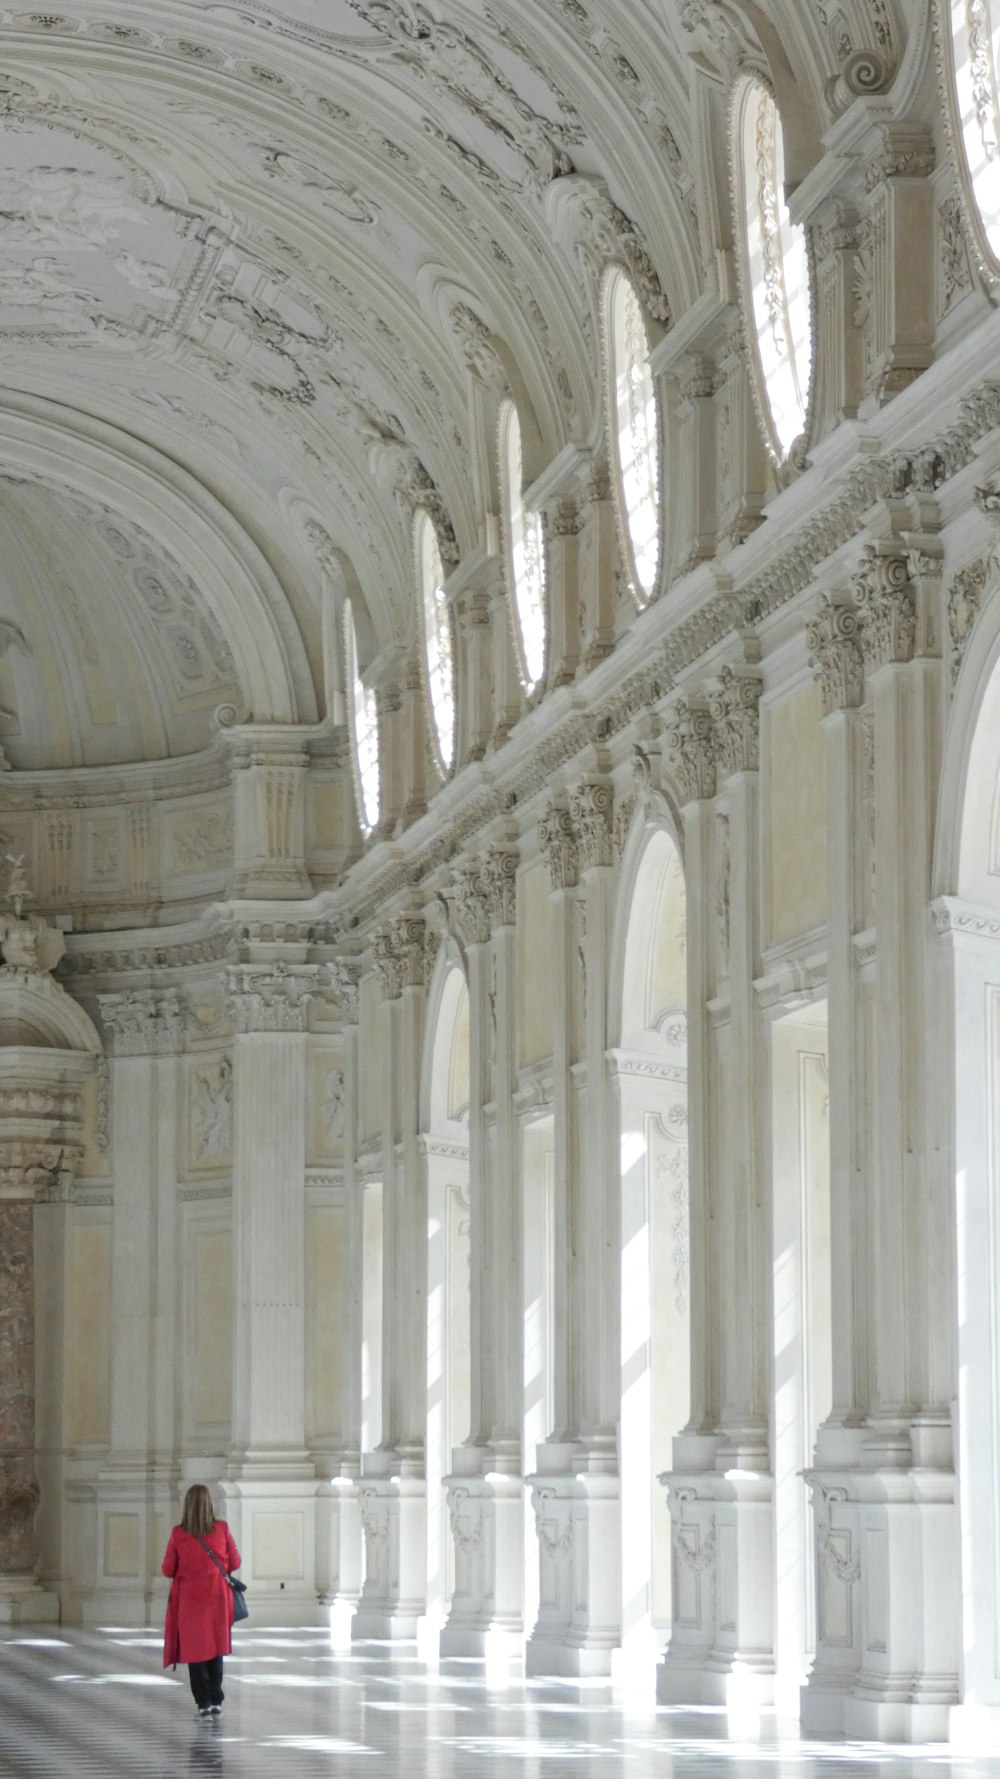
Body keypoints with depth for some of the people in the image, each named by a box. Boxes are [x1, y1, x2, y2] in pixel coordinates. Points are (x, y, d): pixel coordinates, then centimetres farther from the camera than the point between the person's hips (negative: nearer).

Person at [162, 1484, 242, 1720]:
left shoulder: (179, 1534, -11)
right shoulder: (221, 1529, -8)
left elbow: (168, 1570, -4)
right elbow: (235, 1562, 1)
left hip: (189, 1598, -1)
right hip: (217, 1597, 1)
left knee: (194, 1650, 7)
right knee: (216, 1648, 15)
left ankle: (204, 1703, 0)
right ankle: (216, 1701, 15)